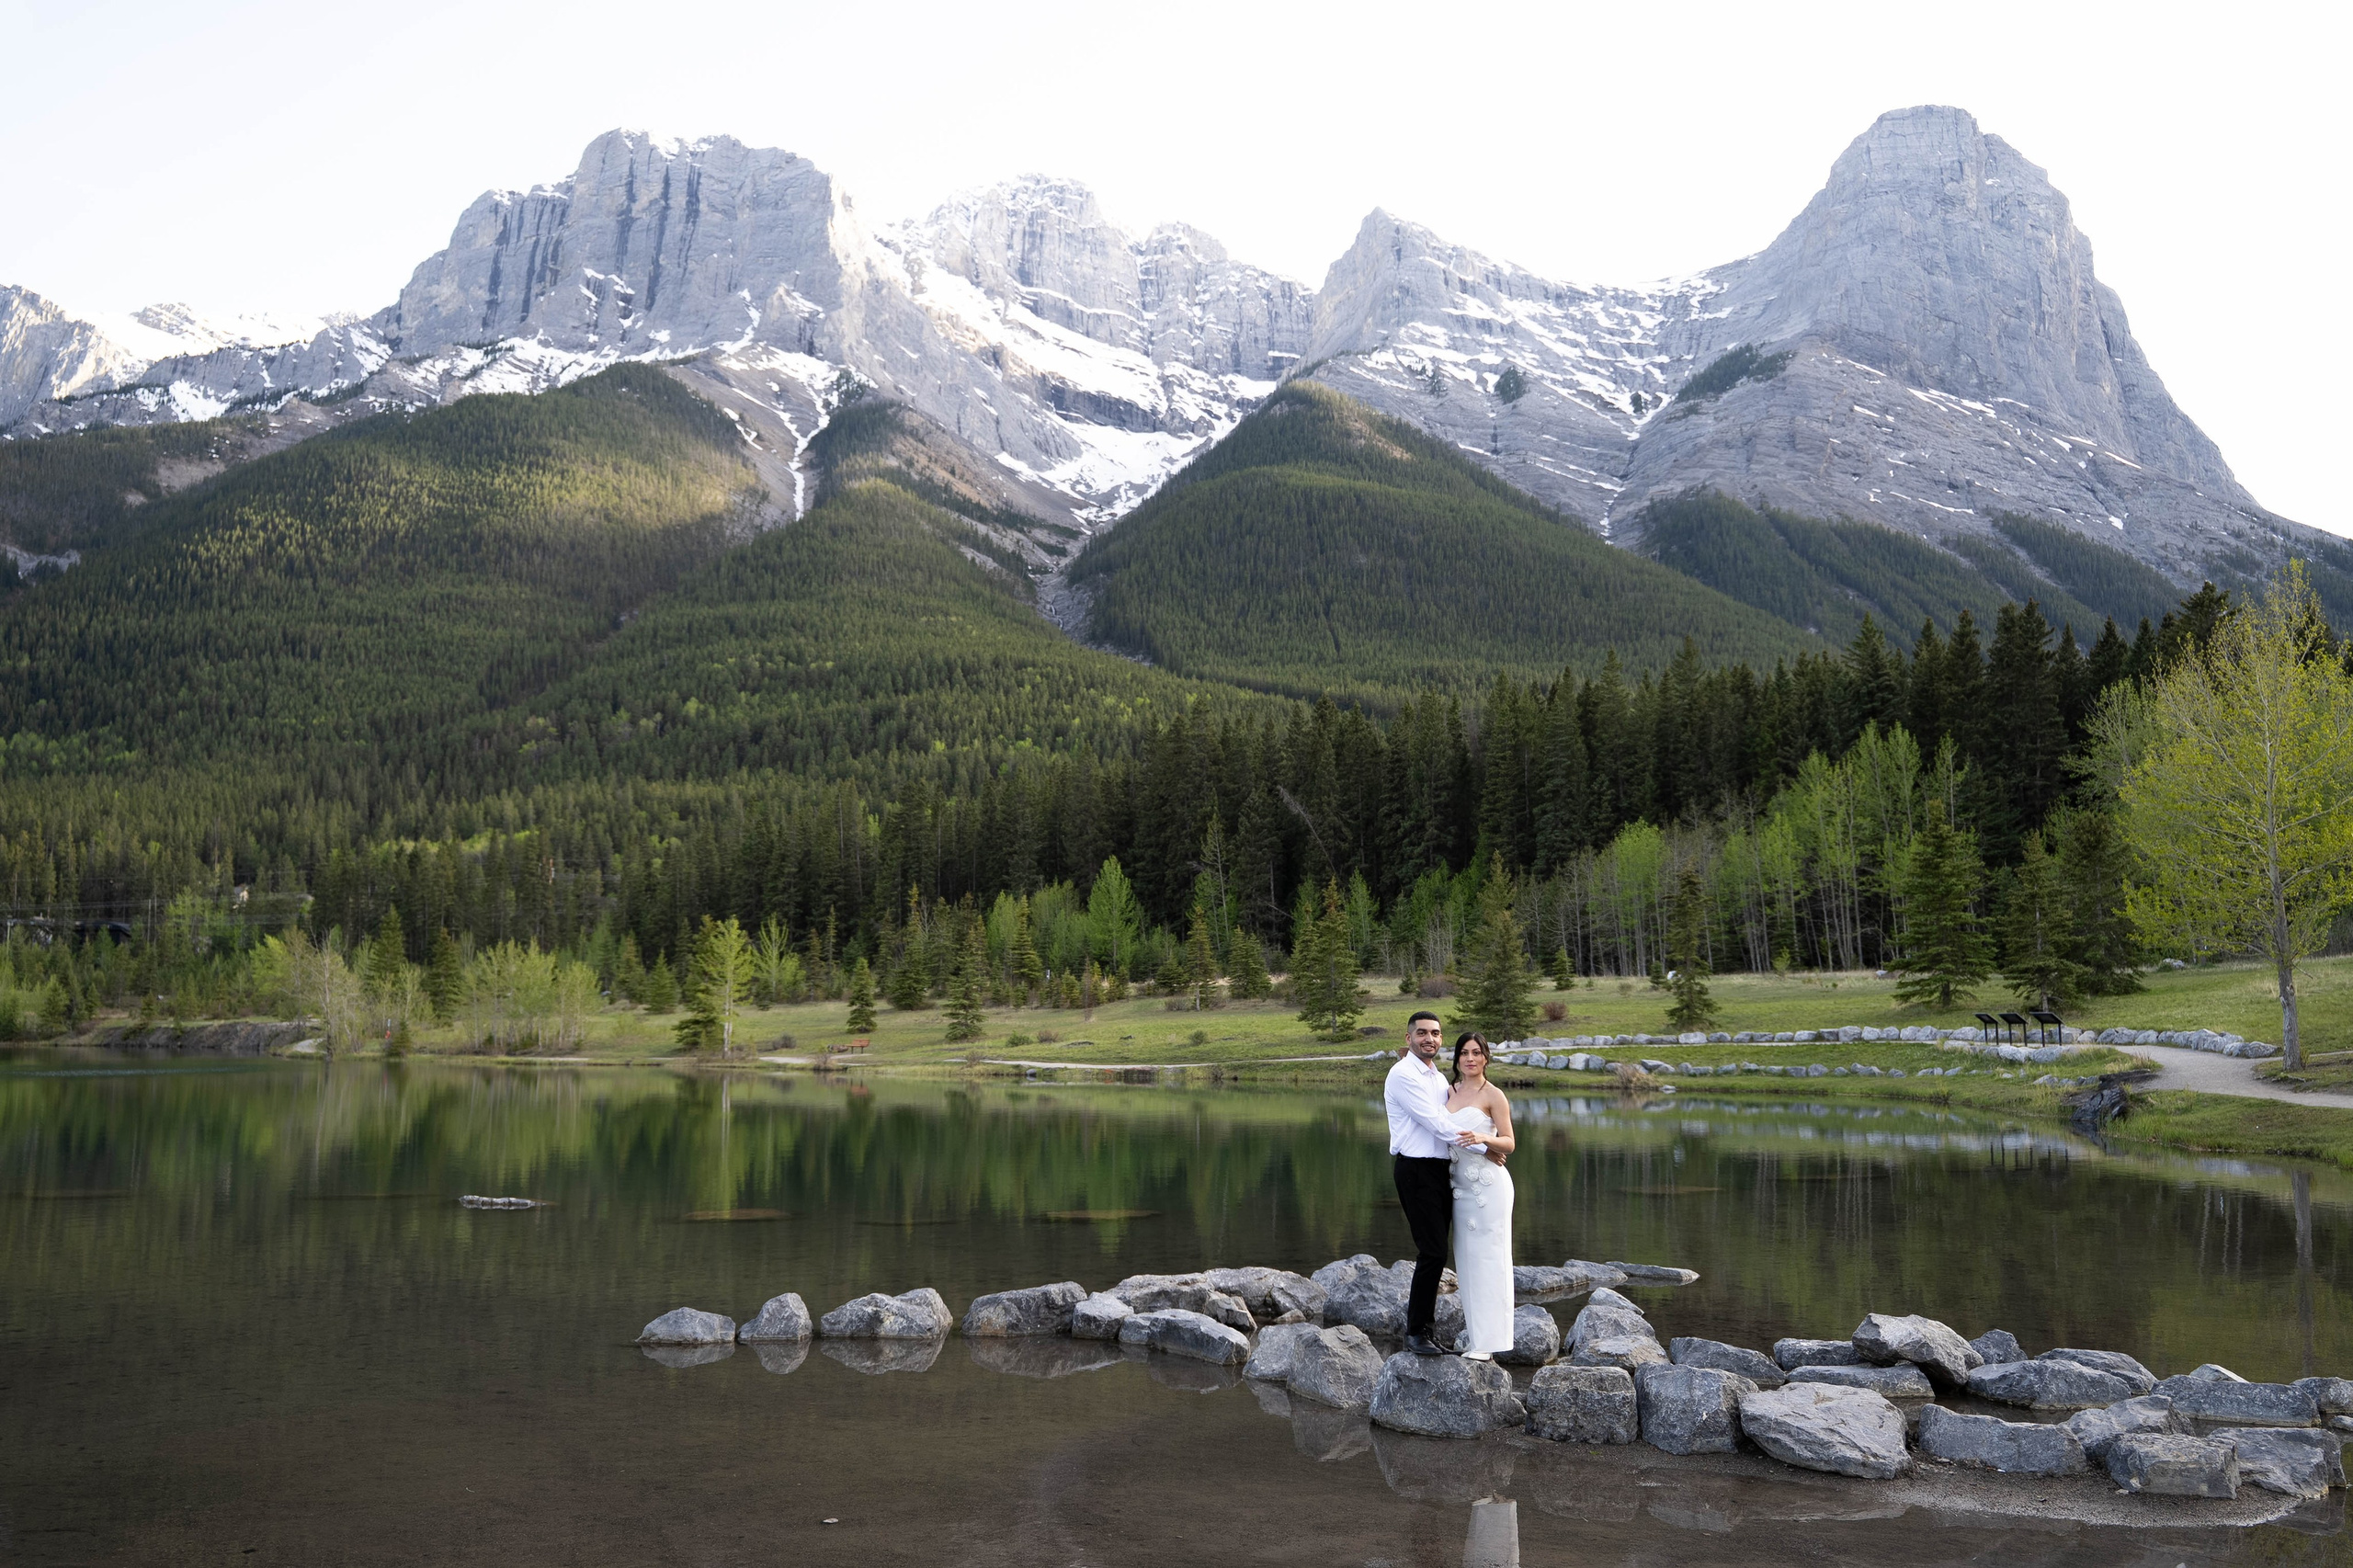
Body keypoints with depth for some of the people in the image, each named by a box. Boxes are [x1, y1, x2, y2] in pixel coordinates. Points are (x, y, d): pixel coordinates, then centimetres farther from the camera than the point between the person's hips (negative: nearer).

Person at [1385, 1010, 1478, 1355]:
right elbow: (1434, 1122, -14)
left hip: (1441, 1170, 8)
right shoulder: (1404, 1075, -9)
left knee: (1434, 1253, 9)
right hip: (1416, 1170, -8)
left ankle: (1424, 1324, 19)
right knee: (1432, 1252, -10)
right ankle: (1415, 1333, 0)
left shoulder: (1439, 1078, 19)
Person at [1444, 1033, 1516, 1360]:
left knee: (1487, 1257, -5)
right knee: (1465, 1258, 7)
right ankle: (1471, 1334, 14)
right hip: (1460, 1184, 6)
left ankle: (1487, 1341, -2)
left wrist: (1482, 1139, -24)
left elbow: (1508, 1143, -6)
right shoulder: (1448, 1092, 12)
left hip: (1488, 1183, -6)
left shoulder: (1493, 1095, -4)